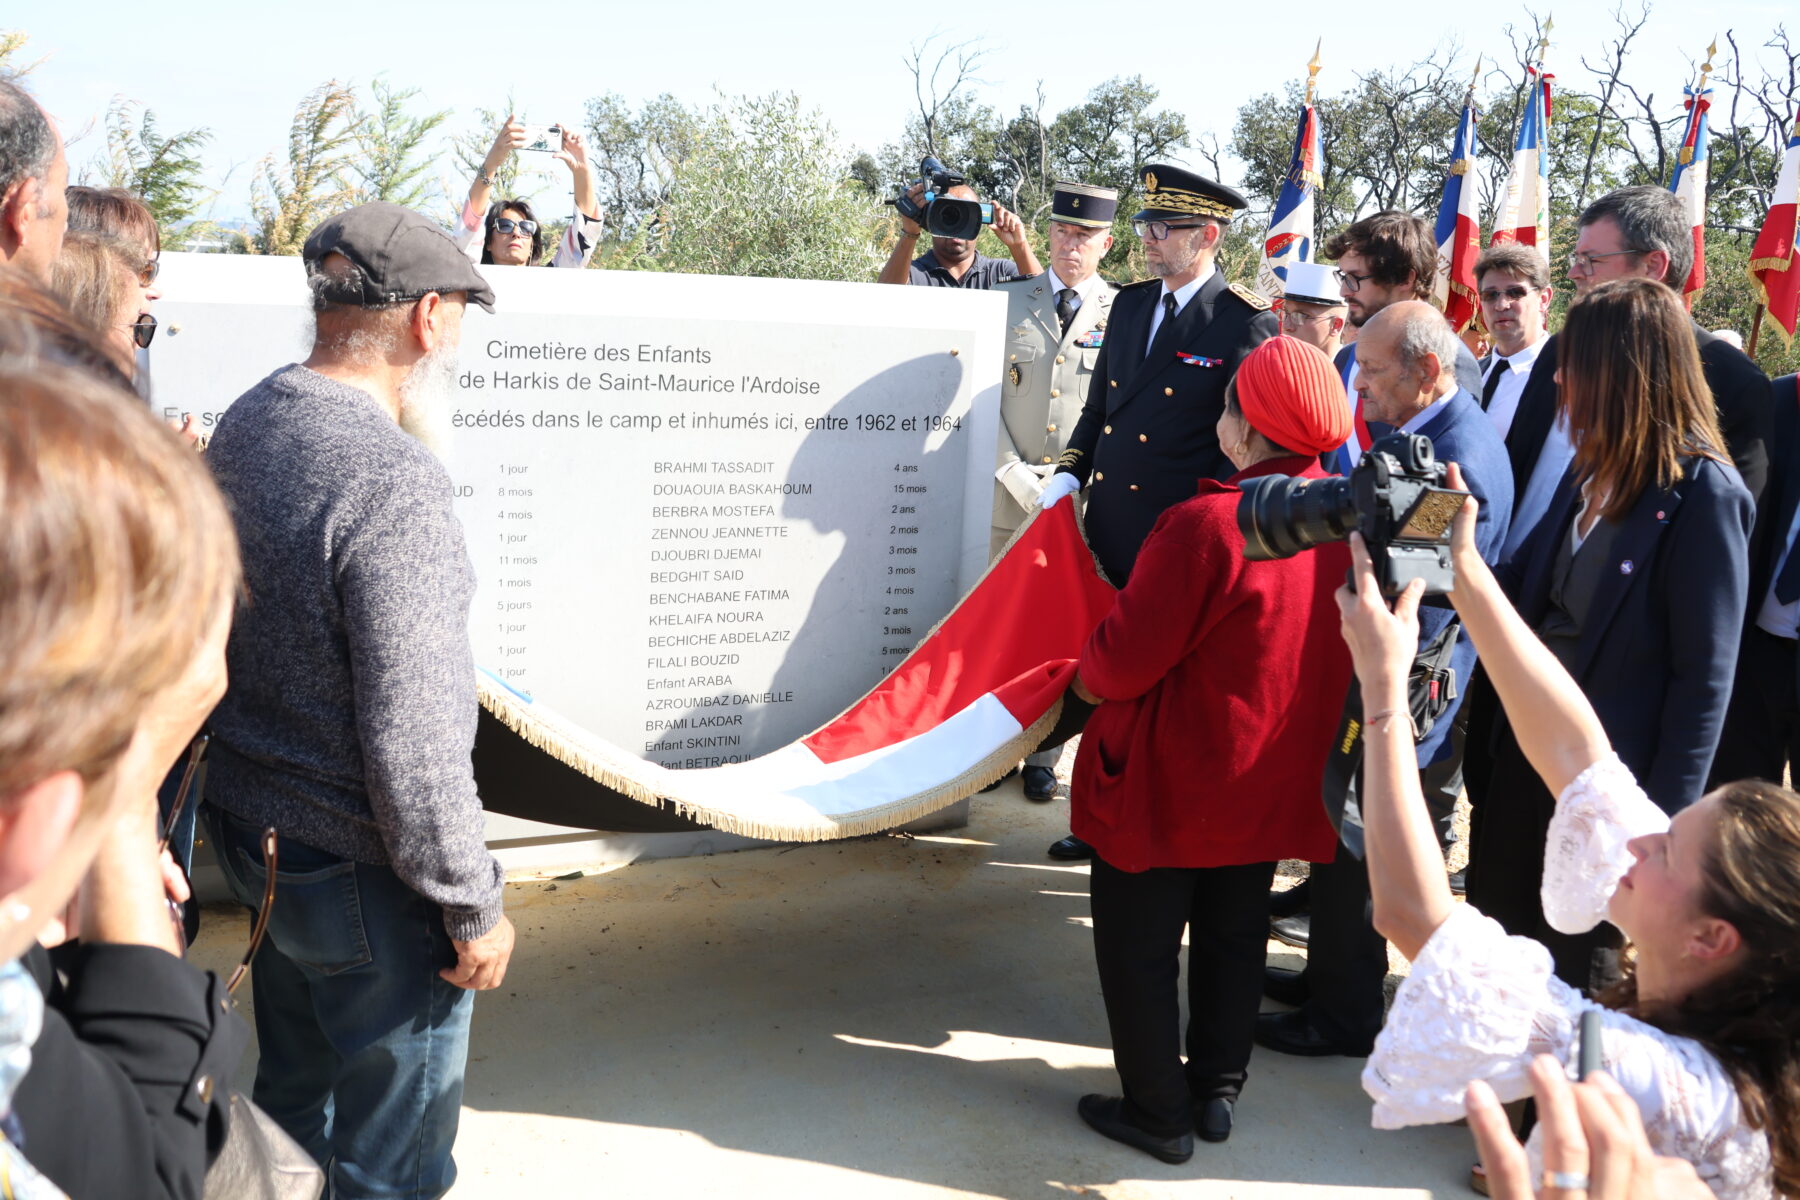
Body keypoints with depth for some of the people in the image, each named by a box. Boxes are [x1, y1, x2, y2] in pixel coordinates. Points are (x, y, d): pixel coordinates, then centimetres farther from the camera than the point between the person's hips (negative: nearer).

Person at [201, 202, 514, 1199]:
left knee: (294, 1096, 29)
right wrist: (473, 906, -16)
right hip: (357, 873, -9)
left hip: (245, 820, 9)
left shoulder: (241, 427, 0)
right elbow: (413, 741, -28)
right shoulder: (393, 484, -28)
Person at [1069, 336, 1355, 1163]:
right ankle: (1218, 1090, 35)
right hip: (1275, 781, 7)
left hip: (1171, 782, -7)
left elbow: (1127, 657, -23)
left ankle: (1159, 1112, 21)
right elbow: (1343, 648, 8)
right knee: (1234, 936, 22)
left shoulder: (1206, 525, -28)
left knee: (1140, 947, 11)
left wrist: (1087, 681, 0)